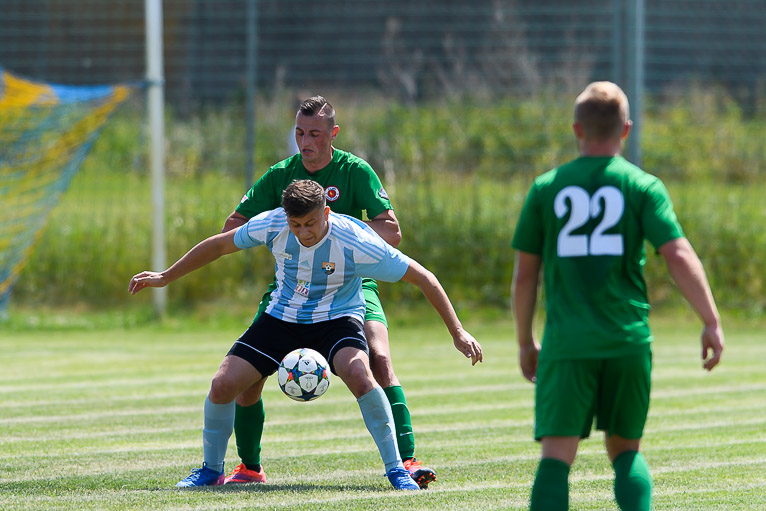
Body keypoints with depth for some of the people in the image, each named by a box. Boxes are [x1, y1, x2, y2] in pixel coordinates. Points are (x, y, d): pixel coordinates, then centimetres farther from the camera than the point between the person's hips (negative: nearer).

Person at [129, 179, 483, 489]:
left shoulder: (355, 241, -27)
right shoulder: (272, 225, -18)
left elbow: (421, 277, -19)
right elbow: (219, 245, 2)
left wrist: (457, 332, -19)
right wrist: (165, 277, 8)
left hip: (336, 319, -3)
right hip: (282, 318, 3)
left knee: (358, 374, -36)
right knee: (222, 385, -12)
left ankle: (396, 469, -20)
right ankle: (211, 470, 14)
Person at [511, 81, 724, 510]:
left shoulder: (547, 188, 6)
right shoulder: (643, 186, 2)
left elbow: (525, 272, 9)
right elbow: (679, 255, -9)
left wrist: (525, 342, 19)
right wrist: (712, 323, -6)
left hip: (567, 342, 0)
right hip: (628, 341, 0)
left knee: (557, 455, -6)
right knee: (625, 449, 17)